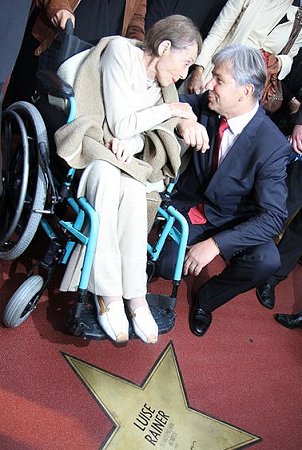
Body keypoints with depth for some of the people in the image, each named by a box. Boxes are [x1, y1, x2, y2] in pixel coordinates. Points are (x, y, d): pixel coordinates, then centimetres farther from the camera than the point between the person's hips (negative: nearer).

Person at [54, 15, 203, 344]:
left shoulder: (161, 84, 12)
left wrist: (128, 142, -15)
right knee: (107, 177, -37)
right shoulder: (121, 51, -8)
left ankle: (134, 295, -29)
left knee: (133, 191, -29)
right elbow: (121, 125, -14)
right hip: (88, 141, -5)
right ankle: (110, 294, -34)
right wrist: (170, 109, -7)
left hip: (122, 152, 5)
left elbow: (145, 134, 7)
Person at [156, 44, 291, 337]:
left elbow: (274, 216, -25)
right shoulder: (206, 105, -12)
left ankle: (207, 299, 1)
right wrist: (182, 119, -25)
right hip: (190, 205, 2)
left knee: (266, 260, -28)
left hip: (232, 222, -2)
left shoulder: (272, 145, -24)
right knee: (166, 267, -17)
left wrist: (215, 243, -33)